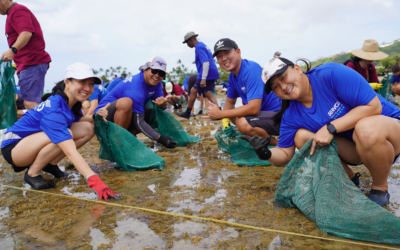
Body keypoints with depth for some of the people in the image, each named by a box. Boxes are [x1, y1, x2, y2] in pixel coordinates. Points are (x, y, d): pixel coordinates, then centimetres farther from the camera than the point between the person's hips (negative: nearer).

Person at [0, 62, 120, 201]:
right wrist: (94, 180, -50)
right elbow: (71, 152, -42)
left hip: (35, 140, 8)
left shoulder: (72, 102, -8)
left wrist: (95, 117, -12)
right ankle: (32, 173, -13)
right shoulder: (53, 110, -34)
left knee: (87, 129, -6)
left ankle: (51, 164, 3)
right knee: (66, 134, -36)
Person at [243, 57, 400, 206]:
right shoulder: (291, 117, -9)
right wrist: (266, 154, -28)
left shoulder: (330, 74, -24)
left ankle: (380, 187, -9)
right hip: (351, 147, 4)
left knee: (366, 128, -38)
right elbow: (285, 154, -6)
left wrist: (330, 128, -29)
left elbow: (374, 106, -24)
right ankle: (349, 180, 1)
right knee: (302, 136, -18)